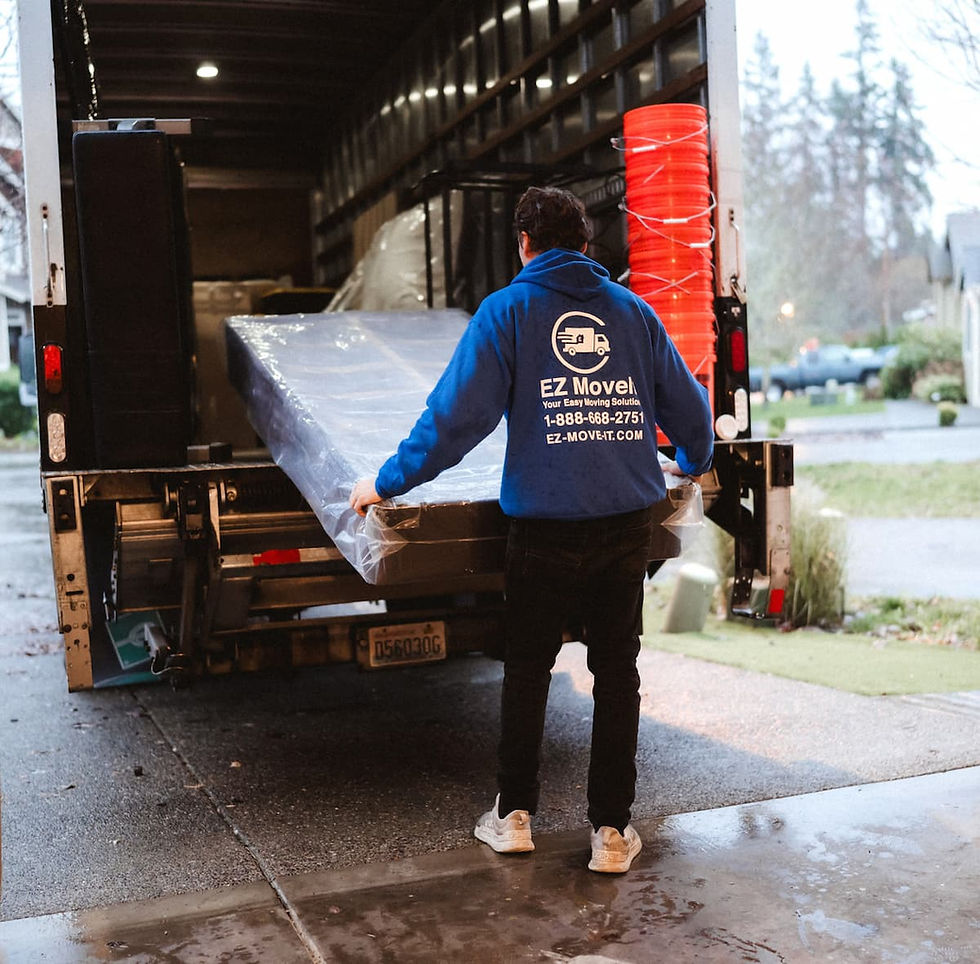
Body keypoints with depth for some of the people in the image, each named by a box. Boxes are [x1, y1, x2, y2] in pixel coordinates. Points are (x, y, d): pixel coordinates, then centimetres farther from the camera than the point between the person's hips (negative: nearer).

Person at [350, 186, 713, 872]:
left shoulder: (508, 311, -1)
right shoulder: (632, 310, 10)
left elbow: (457, 415, -8)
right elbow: (688, 404, 15)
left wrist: (387, 482, 1)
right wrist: (694, 462, 36)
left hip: (545, 526, -2)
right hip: (628, 520, 3)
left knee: (527, 668, 14)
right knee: (618, 671, 11)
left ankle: (513, 815, 23)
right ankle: (613, 830, 15)